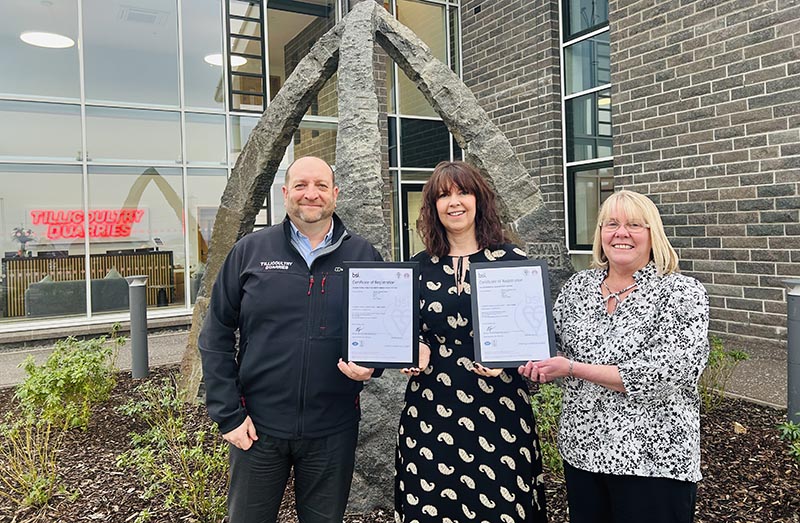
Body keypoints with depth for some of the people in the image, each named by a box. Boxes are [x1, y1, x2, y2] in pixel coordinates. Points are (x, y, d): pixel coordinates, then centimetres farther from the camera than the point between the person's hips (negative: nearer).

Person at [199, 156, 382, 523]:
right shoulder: (250, 251, -2)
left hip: (332, 430, 1)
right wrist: (227, 414, -5)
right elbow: (216, 335, -1)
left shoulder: (364, 256, 0)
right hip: (257, 427, 0)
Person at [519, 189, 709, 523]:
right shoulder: (578, 285, 3)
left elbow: (660, 377, -21)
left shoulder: (683, 293, -11)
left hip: (652, 459, -4)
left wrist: (572, 368, -20)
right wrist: (536, 361, -11)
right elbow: (550, 340, 13)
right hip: (581, 450, 5)